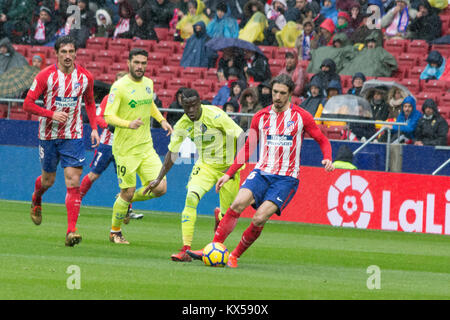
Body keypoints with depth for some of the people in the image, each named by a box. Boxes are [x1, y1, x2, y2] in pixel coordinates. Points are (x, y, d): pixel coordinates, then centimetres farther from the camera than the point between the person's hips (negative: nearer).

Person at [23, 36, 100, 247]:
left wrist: (94, 128, 6)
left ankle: (71, 230, -15)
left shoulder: (85, 77, -2)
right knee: (48, 180, 13)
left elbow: (89, 102, 16)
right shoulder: (45, 76, -10)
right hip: (49, 135, -1)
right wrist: (52, 114, -21)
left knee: (73, 182, -12)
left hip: (73, 136, 1)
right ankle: (36, 200, 50)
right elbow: (28, 104, -8)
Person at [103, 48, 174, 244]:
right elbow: (108, 116, -17)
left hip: (146, 147, 6)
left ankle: (128, 200, 24)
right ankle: (115, 232, 19)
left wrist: (161, 120, 15)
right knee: (128, 192, -2)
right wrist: (129, 124, -32)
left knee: (160, 188, -4)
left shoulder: (148, 83, 8)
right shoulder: (119, 87, -13)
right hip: (125, 148, -6)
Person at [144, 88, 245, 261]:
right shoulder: (182, 125, -6)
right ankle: (186, 250, -24)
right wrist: (159, 179, 7)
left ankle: (219, 216, 44)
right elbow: (172, 153, 8)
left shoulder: (215, 115, -22)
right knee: (191, 198, -23)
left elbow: (240, 137, -19)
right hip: (204, 165, 3)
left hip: (228, 167, -3)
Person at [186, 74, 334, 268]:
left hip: (287, 178, -3)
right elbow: (248, 148, 18)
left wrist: (327, 159, -12)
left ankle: (235, 256, -4)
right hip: (262, 172, 3)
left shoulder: (301, 117, 0)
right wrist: (229, 173, 12)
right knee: (238, 203, -22)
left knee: (259, 219, -20)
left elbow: (323, 141, 9)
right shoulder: (261, 117, 9)